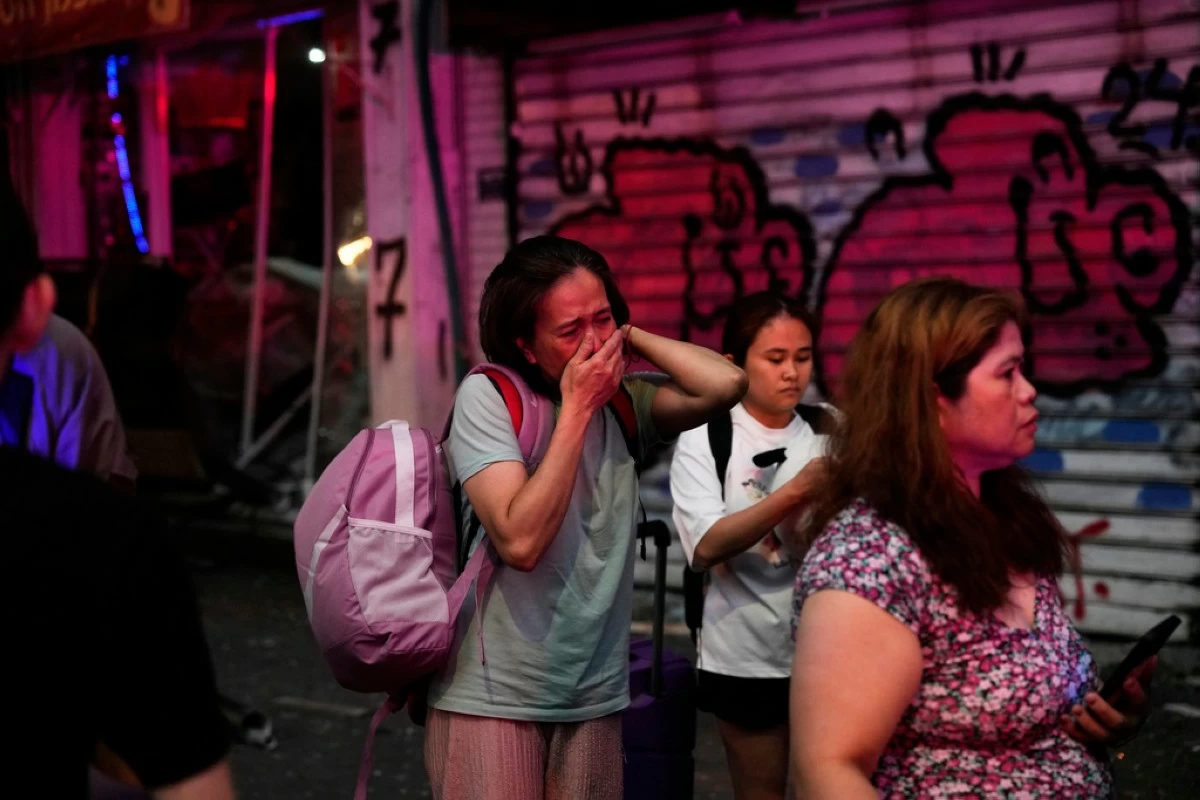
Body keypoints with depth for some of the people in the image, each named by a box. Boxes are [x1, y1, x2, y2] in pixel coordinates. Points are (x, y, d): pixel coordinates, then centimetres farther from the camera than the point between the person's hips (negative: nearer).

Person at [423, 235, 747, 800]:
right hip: (493, 697, -4)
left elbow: (726, 385, -12)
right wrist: (577, 409, -18)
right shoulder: (487, 396, -11)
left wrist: (629, 337, -6)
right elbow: (520, 540, -22)